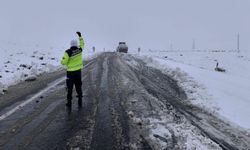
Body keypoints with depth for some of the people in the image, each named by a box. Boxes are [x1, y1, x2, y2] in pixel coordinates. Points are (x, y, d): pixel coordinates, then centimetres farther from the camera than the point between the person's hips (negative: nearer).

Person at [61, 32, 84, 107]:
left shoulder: (68, 52, -16)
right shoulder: (79, 50, -4)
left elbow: (63, 62, -15)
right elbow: (82, 44, 17)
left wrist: (63, 61, 8)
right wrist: (80, 36, 25)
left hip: (71, 72, -3)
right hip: (78, 71, 4)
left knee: (70, 87, 7)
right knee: (78, 87, 13)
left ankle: (69, 102, 11)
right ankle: (80, 102, 17)